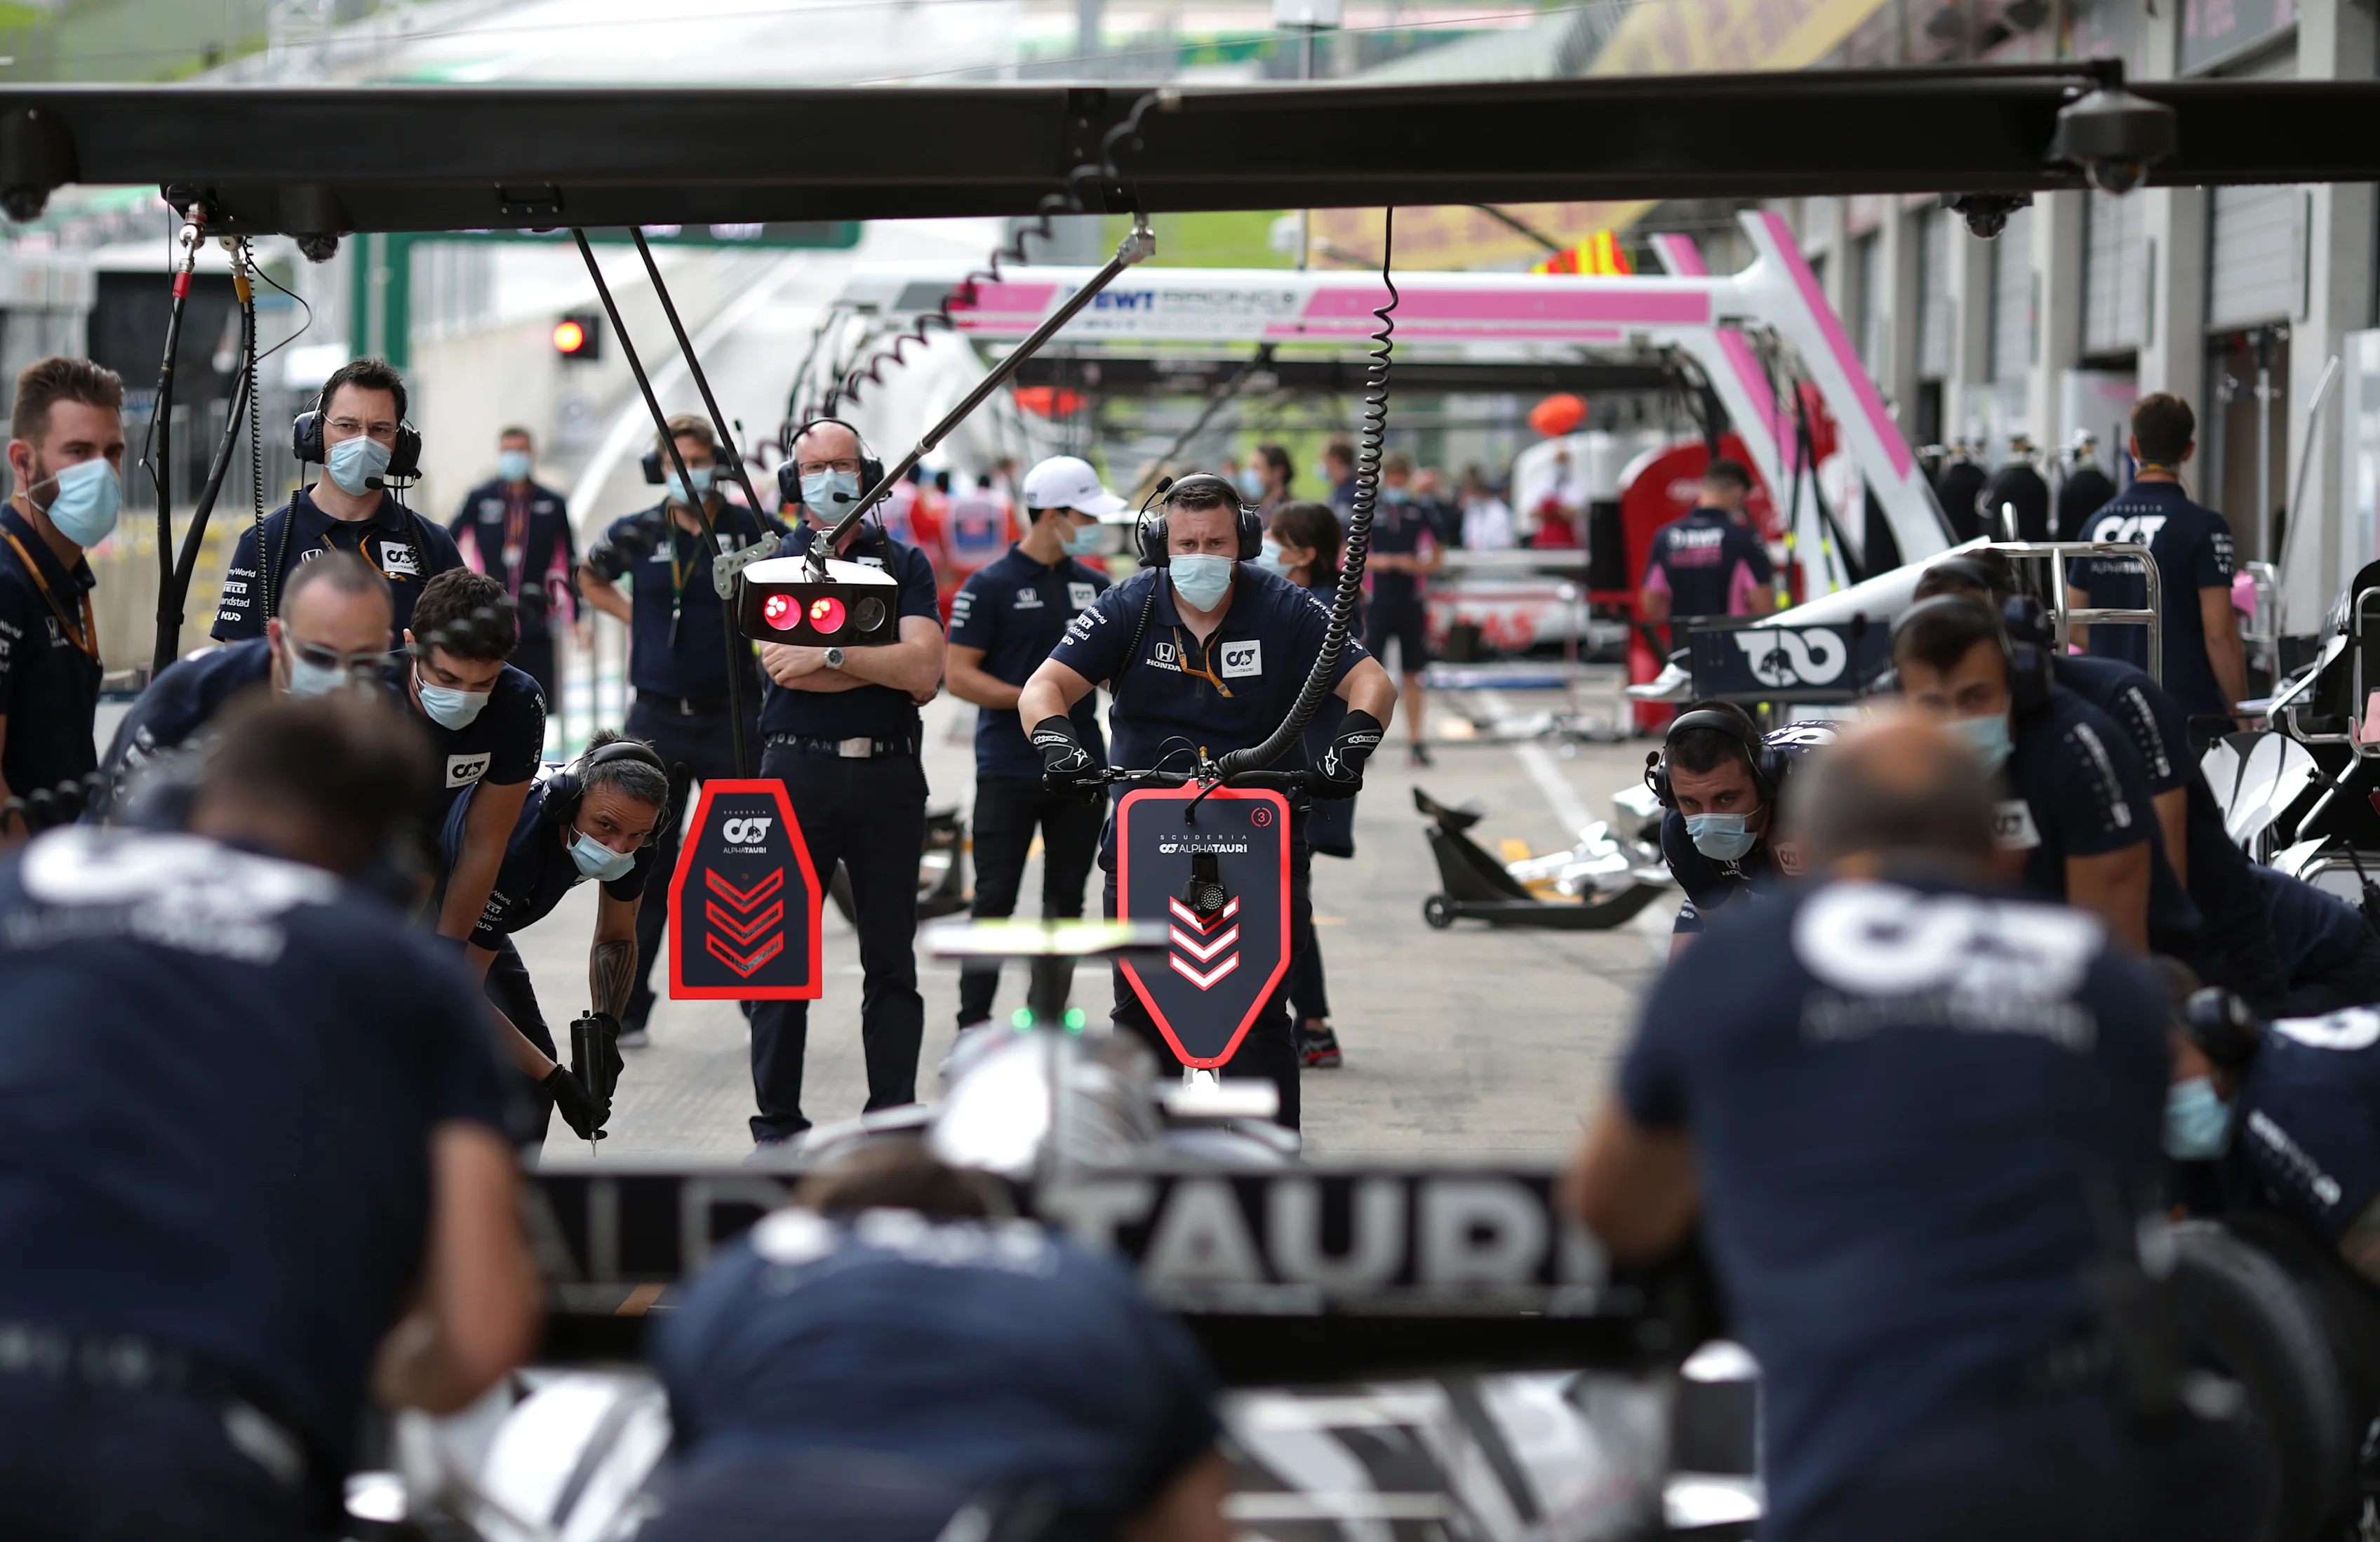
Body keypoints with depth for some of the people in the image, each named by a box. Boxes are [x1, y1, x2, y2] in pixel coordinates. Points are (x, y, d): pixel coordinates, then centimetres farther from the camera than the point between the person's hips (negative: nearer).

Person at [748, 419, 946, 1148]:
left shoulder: (904, 565, 10)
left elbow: (925, 670, -5)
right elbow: (785, 665, -10)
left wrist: (831, 655, -10)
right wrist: (889, 664, -6)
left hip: (887, 777, 1)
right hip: (797, 771, -1)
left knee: (891, 959, 4)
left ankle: (895, 1117, 10)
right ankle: (777, 1122, 6)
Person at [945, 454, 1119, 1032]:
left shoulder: (1095, 586, 11)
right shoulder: (990, 586, -6)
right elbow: (957, 674, -11)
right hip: (1011, 771, -5)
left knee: (1067, 899, 8)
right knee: (995, 898, -3)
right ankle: (974, 1022, 1)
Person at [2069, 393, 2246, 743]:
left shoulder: (2100, 523, 8)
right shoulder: (2204, 528, -9)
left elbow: (2073, 625, 13)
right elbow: (2219, 634, -13)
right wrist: (2242, 713, -4)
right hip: (2190, 712, -5)